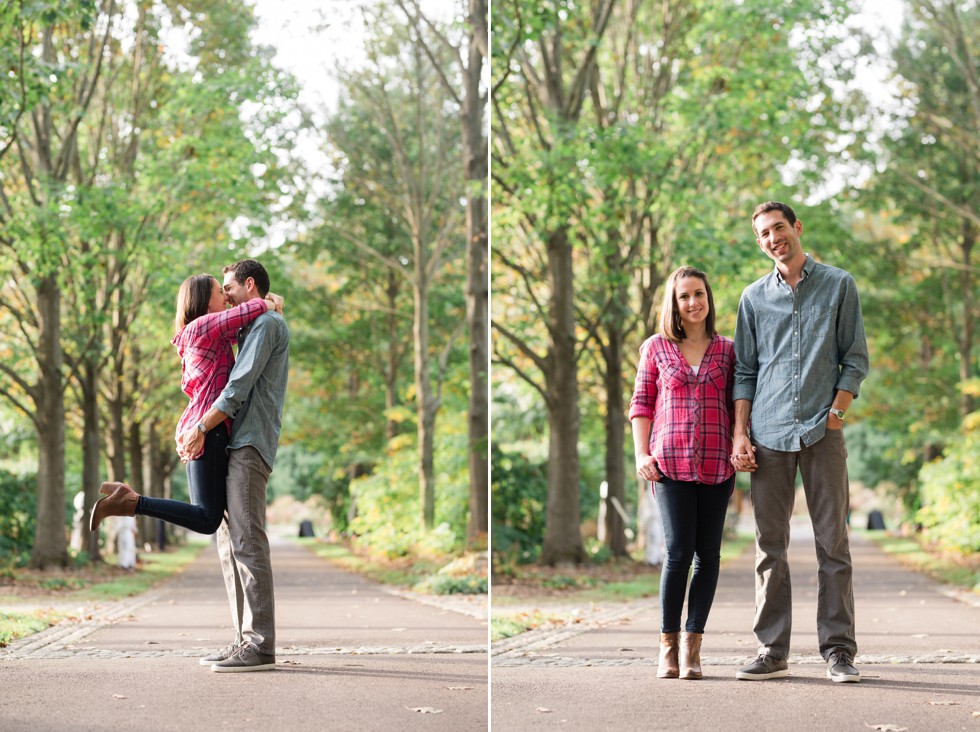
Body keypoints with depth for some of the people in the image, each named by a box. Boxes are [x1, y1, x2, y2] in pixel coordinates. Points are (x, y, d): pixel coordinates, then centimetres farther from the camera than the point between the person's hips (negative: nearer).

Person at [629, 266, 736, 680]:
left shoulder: (726, 350, 10)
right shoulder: (656, 348, 8)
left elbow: (737, 406, 11)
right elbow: (641, 405, 8)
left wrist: (740, 447, -4)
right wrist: (641, 454, -2)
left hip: (716, 466, 2)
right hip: (671, 463, -2)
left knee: (708, 554, 0)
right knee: (679, 551, -9)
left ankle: (692, 645, 7)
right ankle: (668, 645, 1)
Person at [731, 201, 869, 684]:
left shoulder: (839, 286, 7)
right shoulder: (754, 297, 13)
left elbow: (856, 359, 6)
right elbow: (744, 370, 12)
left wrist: (835, 413, -6)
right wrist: (740, 434, 3)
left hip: (822, 431, -2)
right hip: (769, 435, 2)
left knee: (833, 543, -2)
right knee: (770, 546, 3)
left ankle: (838, 651, 3)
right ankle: (772, 653, 7)